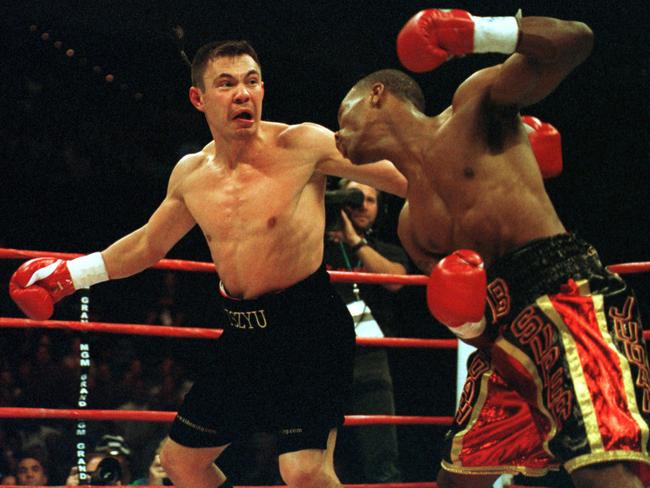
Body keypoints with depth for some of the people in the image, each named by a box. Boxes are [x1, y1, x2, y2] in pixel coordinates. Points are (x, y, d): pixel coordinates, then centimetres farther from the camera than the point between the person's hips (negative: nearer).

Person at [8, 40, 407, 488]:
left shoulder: (302, 146, -11)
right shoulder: (190, 175, 7)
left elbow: (404, 178, -9)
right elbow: (148, 244, 25)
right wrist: (73, 274, 26)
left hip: (308, 325, -7)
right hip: (244, 334, 7)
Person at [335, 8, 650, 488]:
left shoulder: (473, 105, 9)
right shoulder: (411, 225, 26)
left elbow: (575, 40, -2)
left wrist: (476, 33, -11)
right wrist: (464, 324, 0)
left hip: (568, 289, -9)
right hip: (504, 338, 9)